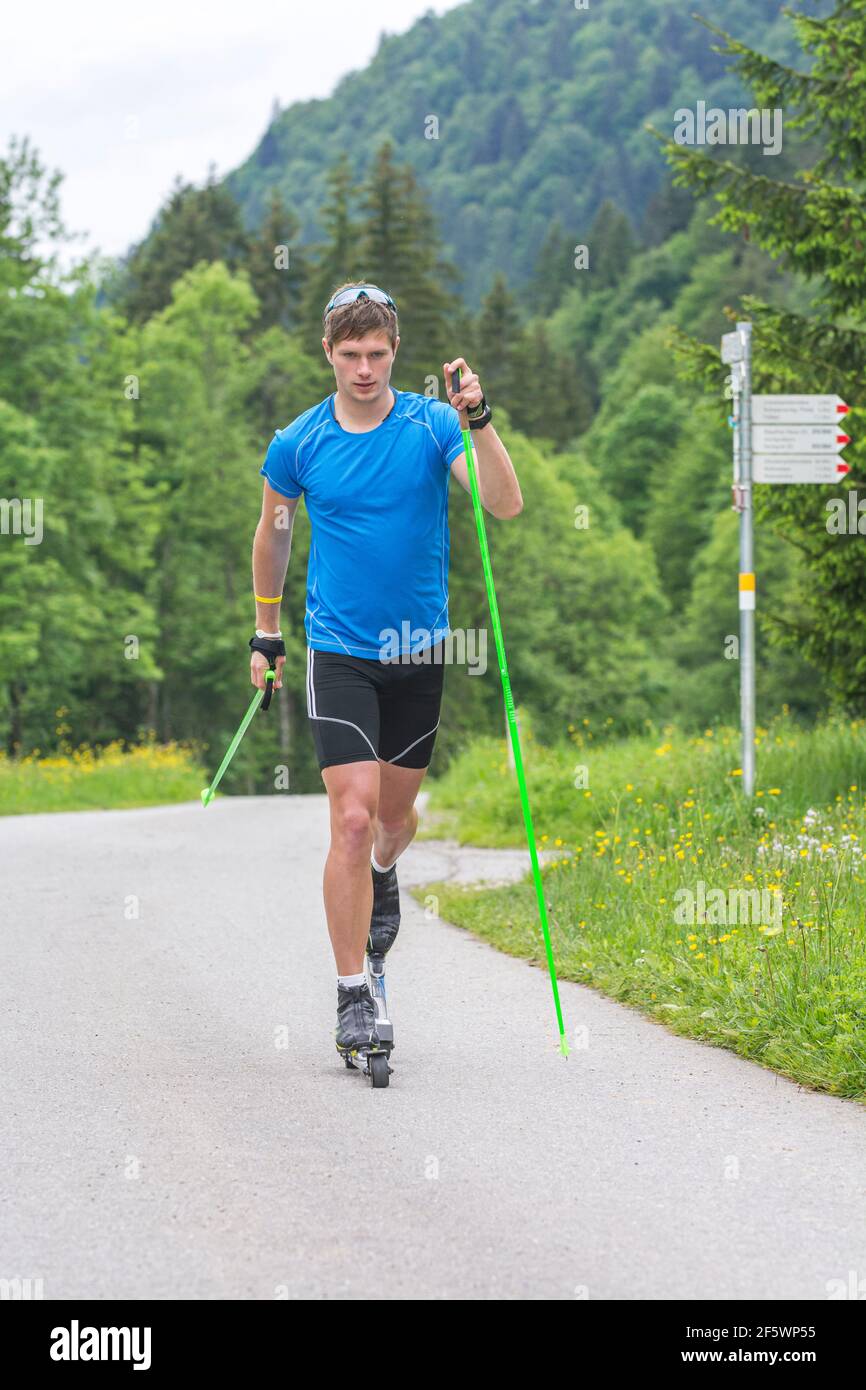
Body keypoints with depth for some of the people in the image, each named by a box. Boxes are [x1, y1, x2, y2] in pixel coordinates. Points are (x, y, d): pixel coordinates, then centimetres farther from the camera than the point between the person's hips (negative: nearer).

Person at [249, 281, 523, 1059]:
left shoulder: (433, 423, -6)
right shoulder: (297, 444, -4)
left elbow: (506, 506, -19)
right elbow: (274, 533, 14)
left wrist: (478, 419, -31)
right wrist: (267, 633, 18)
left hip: (420, 650, 2)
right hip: (339, 651, -1)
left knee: (396, 814, 16)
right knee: (352, 819, -13)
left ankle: (383, 878, 52)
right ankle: (353, 995, -7)